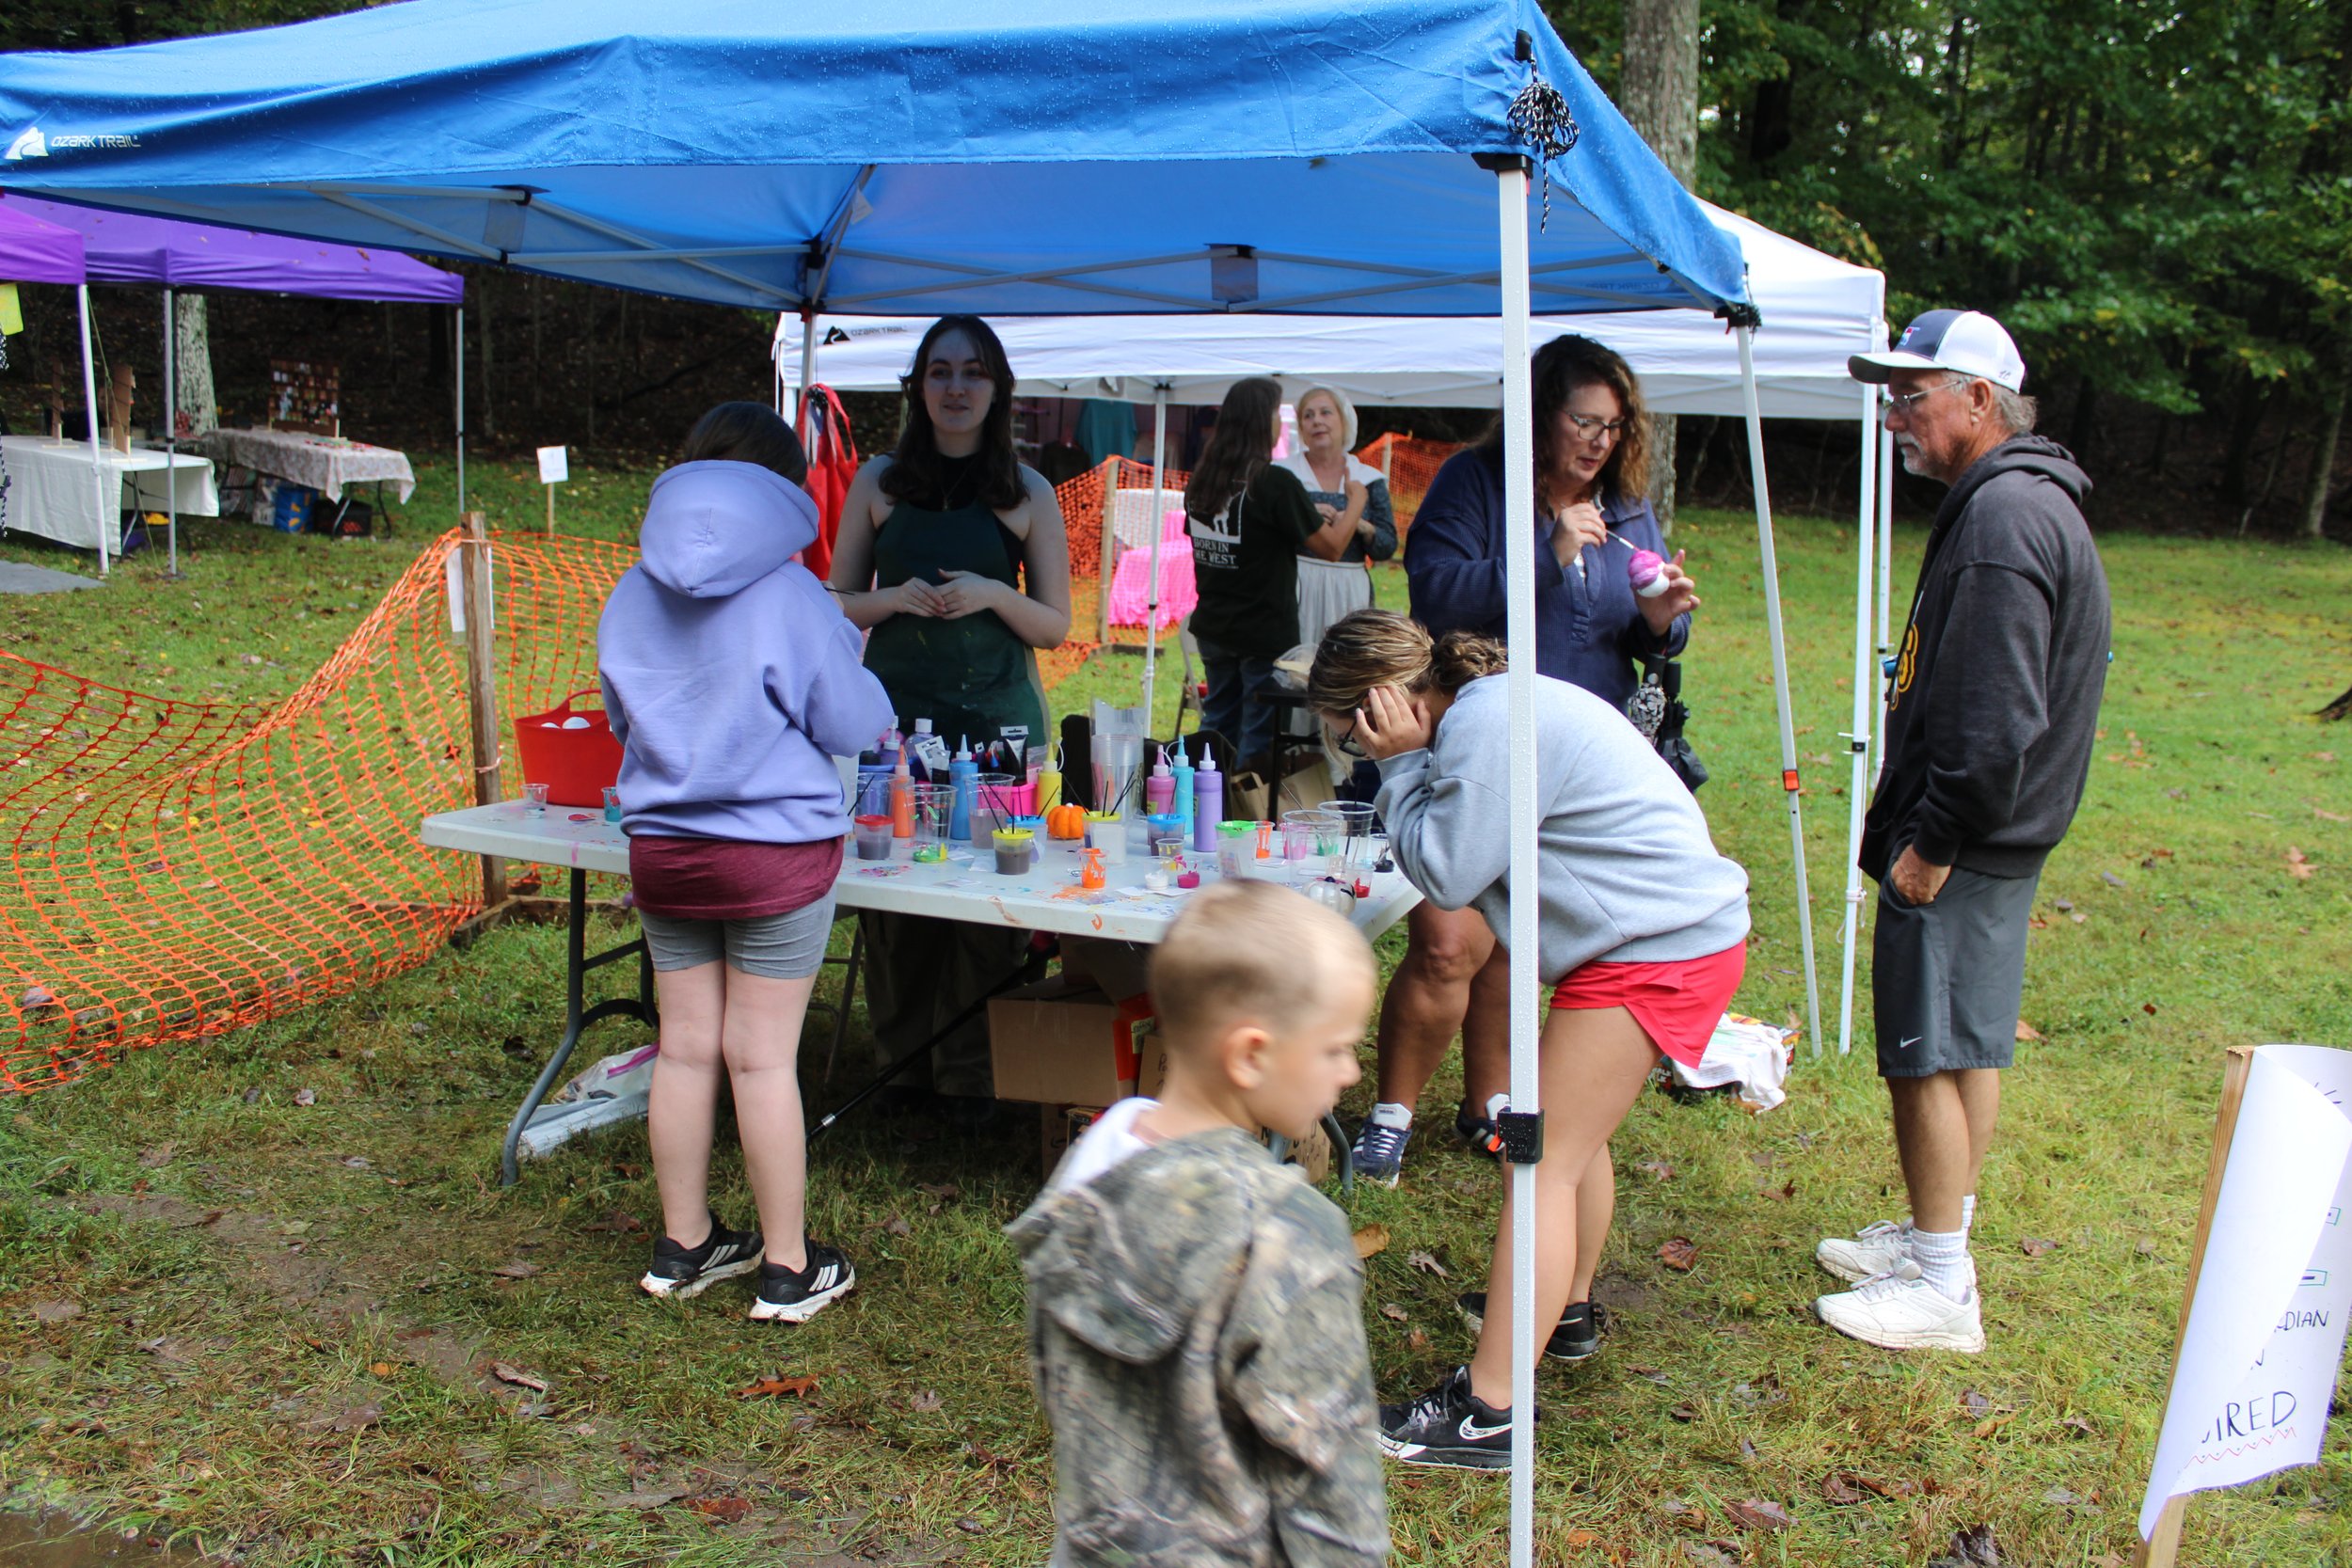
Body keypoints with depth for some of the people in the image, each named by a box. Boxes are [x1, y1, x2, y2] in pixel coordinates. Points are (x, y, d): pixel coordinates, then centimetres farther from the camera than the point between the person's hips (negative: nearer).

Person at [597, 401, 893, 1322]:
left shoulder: (632, 596, 3)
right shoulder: (786, 595, -14)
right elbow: (852, 725, -6)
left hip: (662, 851, 5)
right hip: (776, 854, -4)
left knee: (685, 1048, 13)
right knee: (762, 1058, 2)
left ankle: (682, 1247, 26)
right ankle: (788, 1269, 13)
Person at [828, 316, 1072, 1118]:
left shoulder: (1028, 493, 6)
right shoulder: (879, 482, 9)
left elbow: (1055, 626, 6)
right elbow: (837, 602, 11)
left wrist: (994, 594, -13)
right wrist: (897, 598, -9)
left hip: (997, 714, -1)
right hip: (894, 711, 1)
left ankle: (973, 1073, 9)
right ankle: (900, 1060, 17)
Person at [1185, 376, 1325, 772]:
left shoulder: (1201, 480, 3)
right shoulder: (1276, 482, -17)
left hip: (1212, 627, 7)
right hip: (1265, 632, -7)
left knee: (1218, 723, 18)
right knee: (1259, 737, 2)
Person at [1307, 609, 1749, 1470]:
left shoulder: (1486, 725, -20)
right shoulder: (1495, 705, 13)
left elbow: (1448, 874, -16)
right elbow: (1458, 859, 10)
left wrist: (1403, 764, -10)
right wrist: (1408, 765, -2)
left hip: (1659, 950, -11)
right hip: (1680, 927, 11)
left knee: (1546, 1160, -10)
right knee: (1573, 1132, 26)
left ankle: (1485, 1412, -9)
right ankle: (1564, 1310, 47)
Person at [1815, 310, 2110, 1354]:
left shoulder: (2004, 516, -20)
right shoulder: (2025, 501, 14)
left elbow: (1995, 719, -26)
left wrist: (1932, 843, -20)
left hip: (1962, 847, -11)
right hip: (1996, 840, 11)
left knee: (1927, 1056, -3)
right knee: (1971, 1045, 18)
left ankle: (1942, 1289, 6)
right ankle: (1938, 1236, 31)